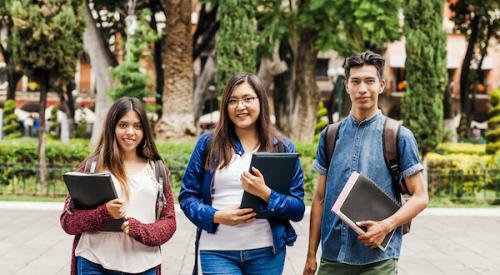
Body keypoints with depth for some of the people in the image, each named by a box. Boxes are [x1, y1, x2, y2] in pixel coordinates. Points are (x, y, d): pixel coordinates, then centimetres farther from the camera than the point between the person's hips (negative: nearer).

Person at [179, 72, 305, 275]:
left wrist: (266, 194, -17)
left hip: (266, 252, 1)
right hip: (217, 252, -1)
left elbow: (298, 209, 1)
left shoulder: (283, 148, 4)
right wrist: (216, 216, -12)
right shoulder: (208, 144, 4)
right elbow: (187, 196, 5)